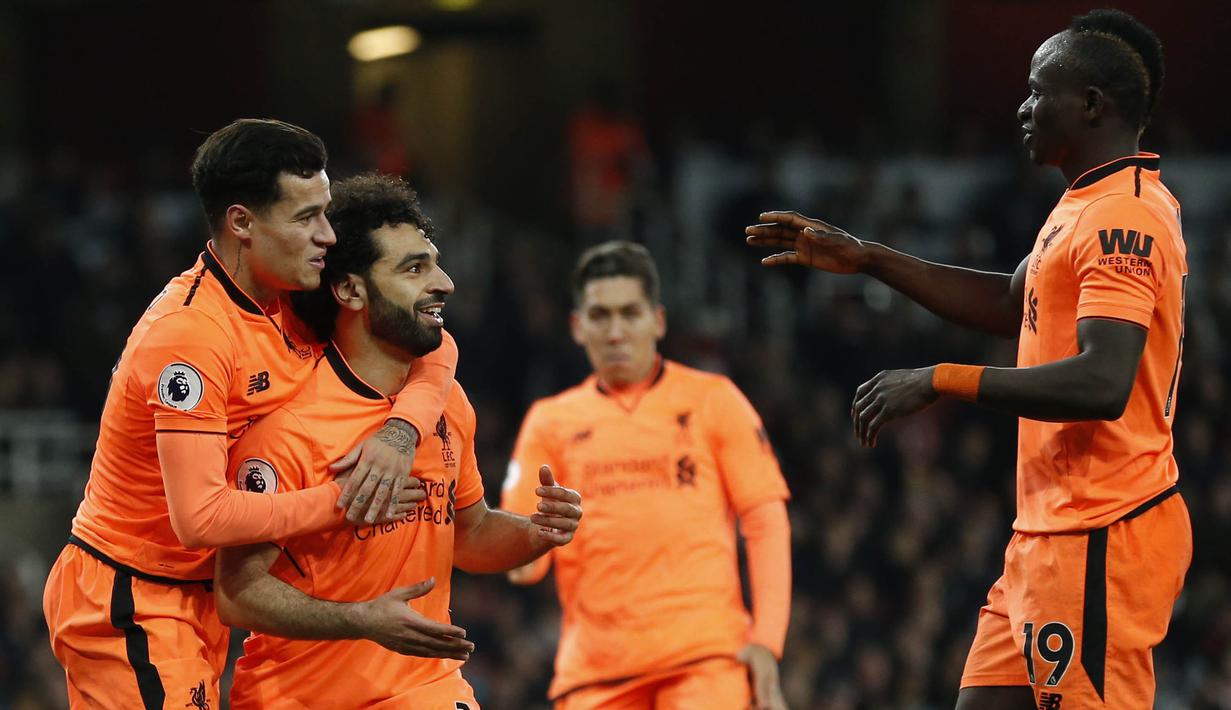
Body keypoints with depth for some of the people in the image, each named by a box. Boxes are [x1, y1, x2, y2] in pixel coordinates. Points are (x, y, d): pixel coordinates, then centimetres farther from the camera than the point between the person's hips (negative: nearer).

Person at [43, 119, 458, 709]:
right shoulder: (192, 332, -24)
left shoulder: (288, 302, 1)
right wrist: (340, 502, -22)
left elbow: (433, 349, 10)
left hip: (197, 599, 8)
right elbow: (200, 516, -29)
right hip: (130, 604, -8)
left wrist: (400, 433, -11)